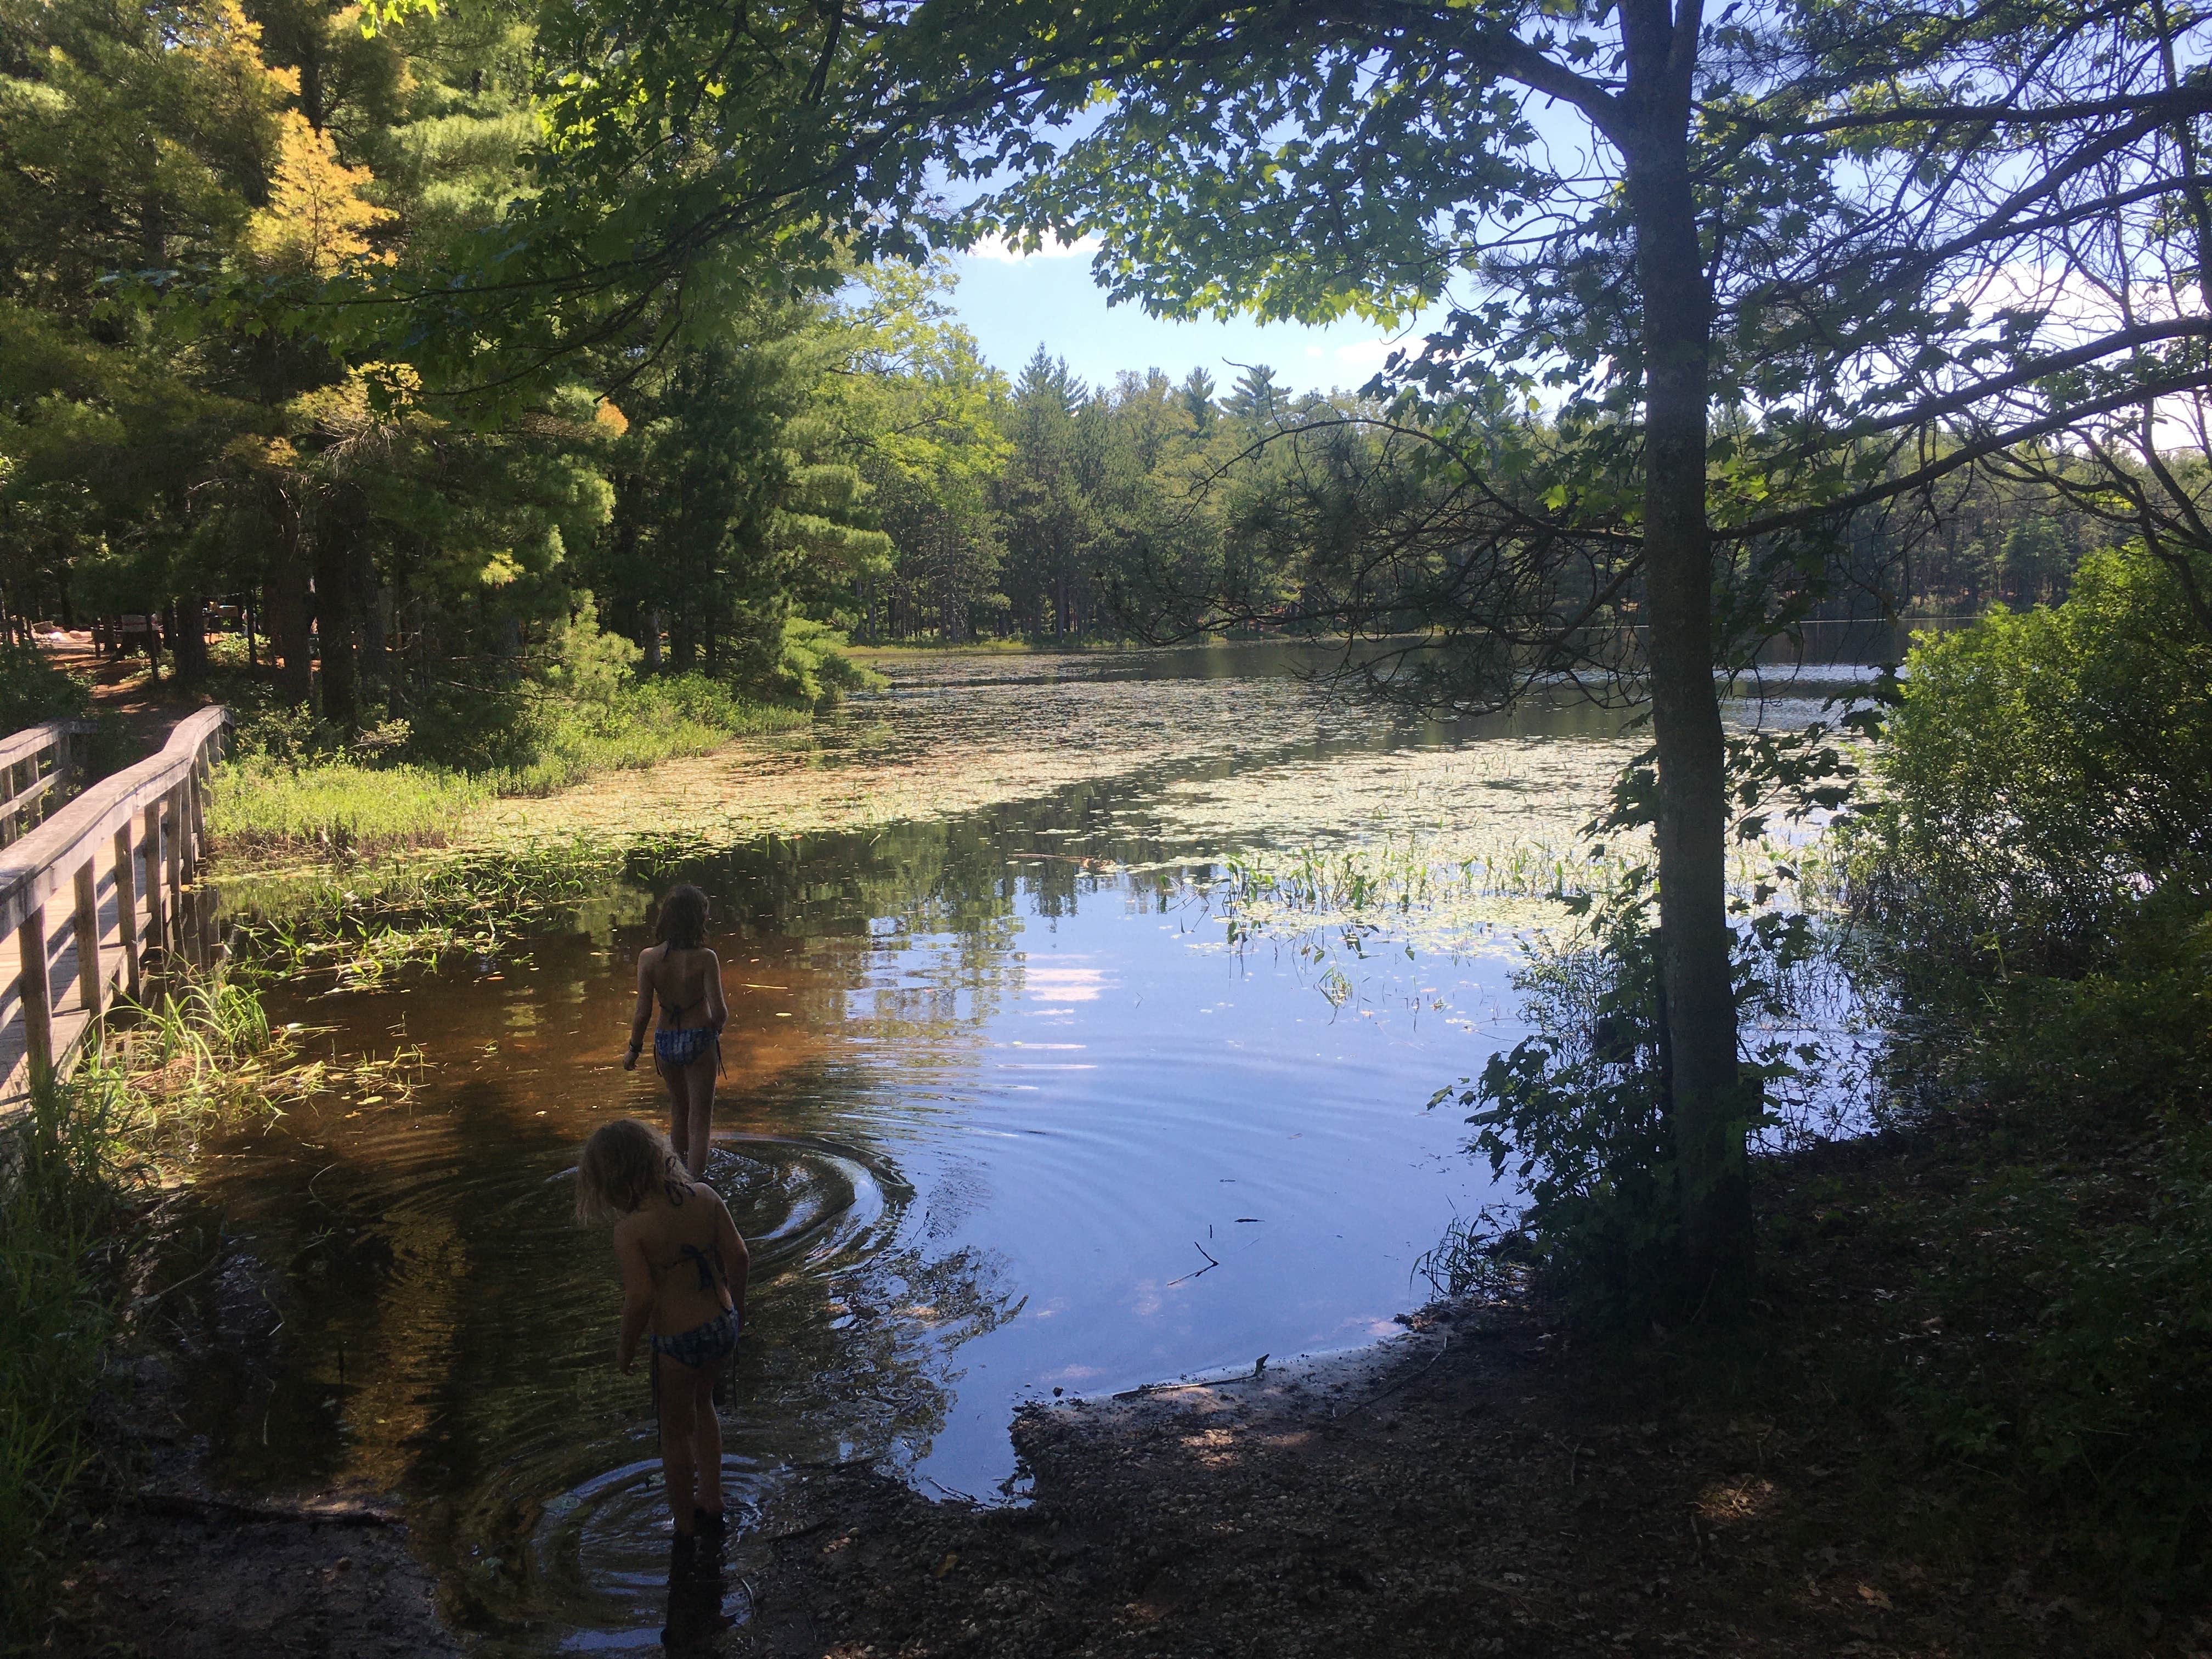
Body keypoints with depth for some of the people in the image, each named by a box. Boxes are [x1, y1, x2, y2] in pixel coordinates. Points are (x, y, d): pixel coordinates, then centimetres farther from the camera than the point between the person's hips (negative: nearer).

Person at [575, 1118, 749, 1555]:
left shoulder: (630, 1229, -23)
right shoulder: (704, 1196, -8)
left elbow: (640, 1298, -23)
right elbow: (739, 1258, -3)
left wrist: (625, 1349, -6)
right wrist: (737, 1306, 14)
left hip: (676, 1343, -5)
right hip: (722, 1326, 6)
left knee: (676, 1431, 18)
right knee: (701, 1405, 32)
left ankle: (685, 1529, 36)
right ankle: (712, 1503, 42)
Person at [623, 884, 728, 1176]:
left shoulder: (649, 958, -11)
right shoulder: (705, 958, -18)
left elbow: (642, 1012, -8)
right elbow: (719, 1012, -18)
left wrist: (634, 1049, 7)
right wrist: (717, 1027, 5)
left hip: (665, 1043, 4)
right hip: (700, 1041, -4)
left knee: (678, 1111, 26)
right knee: (699, 1122, 7)